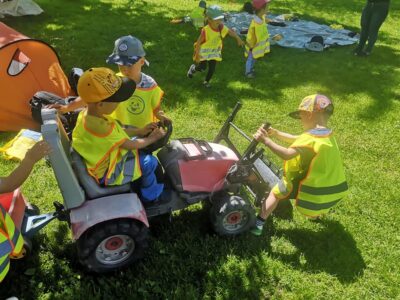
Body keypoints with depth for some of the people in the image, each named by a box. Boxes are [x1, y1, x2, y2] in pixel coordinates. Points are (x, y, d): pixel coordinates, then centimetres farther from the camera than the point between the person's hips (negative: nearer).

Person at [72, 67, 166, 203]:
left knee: (139, 146, 16)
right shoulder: (102, 128, -37)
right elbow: (131, 145, -21)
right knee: (149, 162, -6)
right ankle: (150, 194, 19)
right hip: (106, 173, -9)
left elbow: (118, 132, 4)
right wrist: (152, 138, -5)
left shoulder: (86, 114, -10)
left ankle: (142, 178, 33)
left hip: (101, 160, 9)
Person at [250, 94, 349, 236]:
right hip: (332, 189, 8)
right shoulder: (327, 135, 7)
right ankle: (316, 212, 68)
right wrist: (275, 133, 4)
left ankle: (258, 224, 9)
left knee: (276, 192, 9)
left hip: (313, 189, -8)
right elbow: (296, 140, 11)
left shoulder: (310, 138, -22)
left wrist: (266, 140, -28)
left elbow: (287, 154, -31)